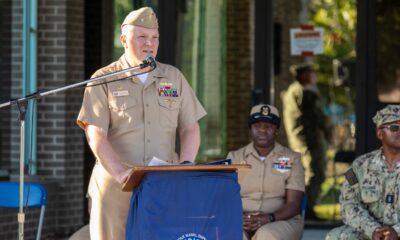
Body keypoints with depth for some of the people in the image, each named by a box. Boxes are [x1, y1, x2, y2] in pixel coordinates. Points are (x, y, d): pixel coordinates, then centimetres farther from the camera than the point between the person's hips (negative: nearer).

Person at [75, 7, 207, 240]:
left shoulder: (174, 78, 14)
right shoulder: (104, 80, 3)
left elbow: (190, 128, 12)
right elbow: (96, 135, -7)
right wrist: (120, 173, -22)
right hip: (117, 186, -2)